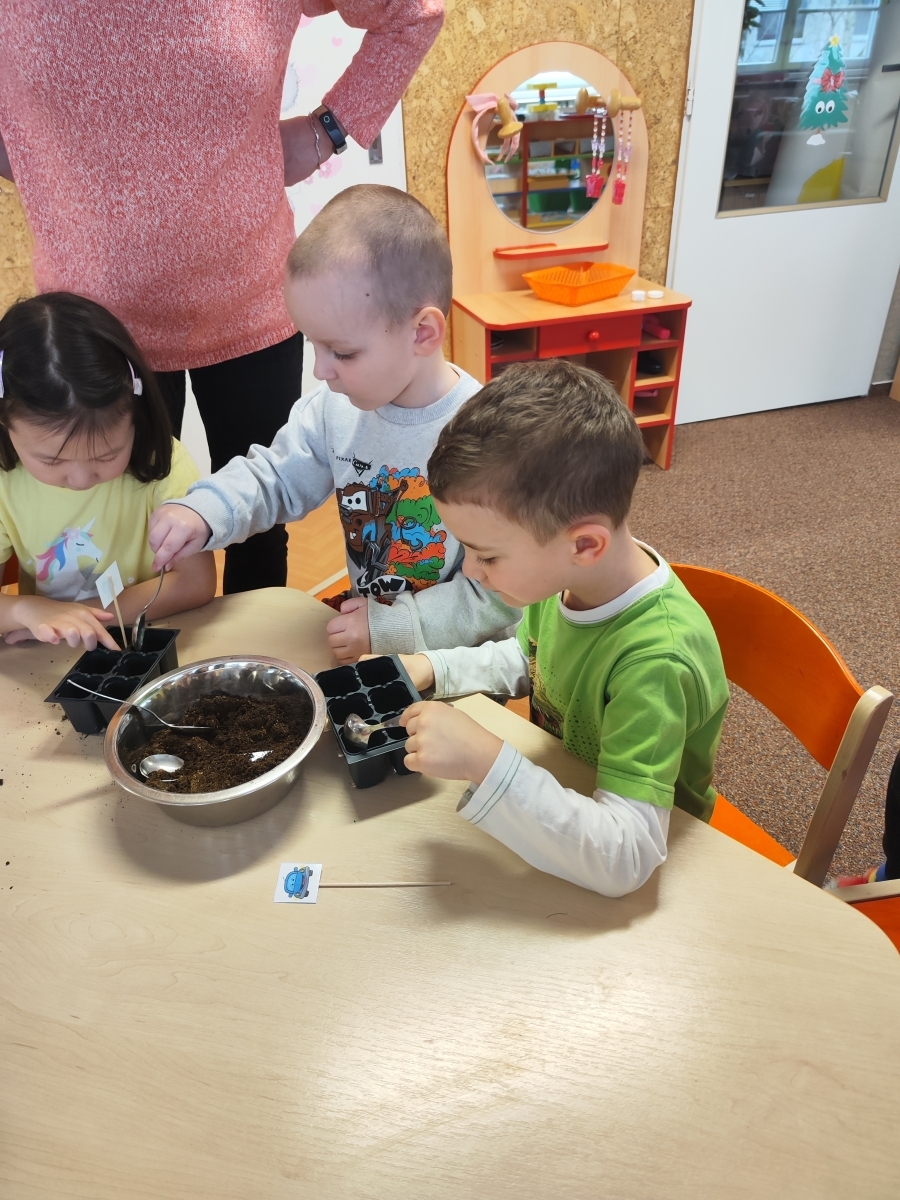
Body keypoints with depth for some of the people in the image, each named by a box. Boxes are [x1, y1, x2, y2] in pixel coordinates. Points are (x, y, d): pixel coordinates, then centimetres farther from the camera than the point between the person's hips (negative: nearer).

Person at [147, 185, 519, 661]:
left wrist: (392, 628, -19)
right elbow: (273, 476, 10)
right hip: (365, 626, 6)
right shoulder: (336, 408, -2)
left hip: (463, 657, -6)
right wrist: (202, 512, -10)